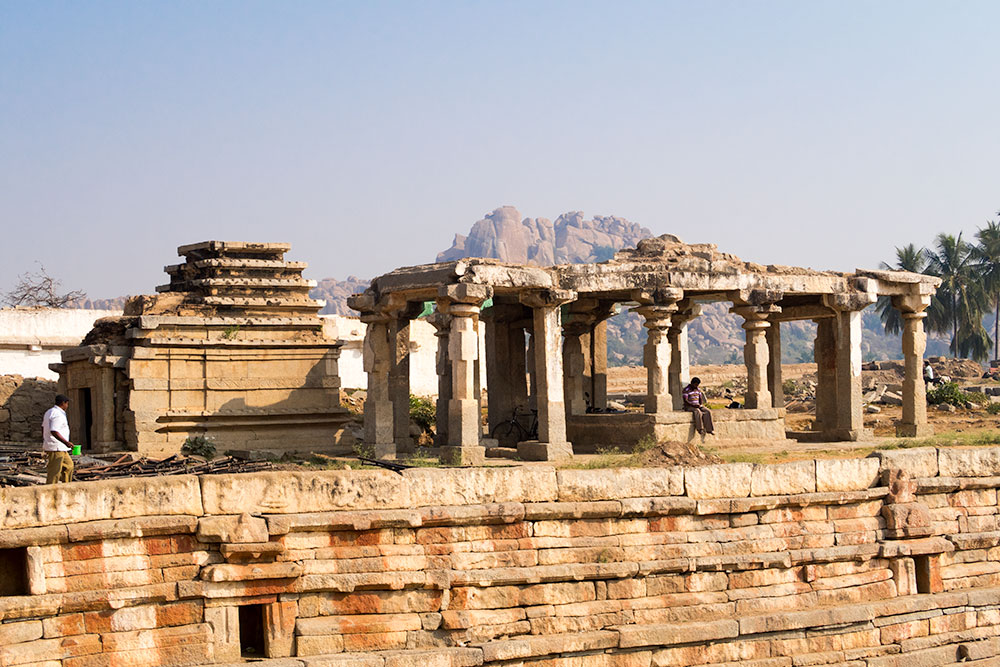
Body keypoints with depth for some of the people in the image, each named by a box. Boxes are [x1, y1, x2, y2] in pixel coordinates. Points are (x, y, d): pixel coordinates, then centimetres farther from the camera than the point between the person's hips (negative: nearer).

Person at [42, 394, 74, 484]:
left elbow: (43, 427, 23)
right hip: (56, 447, -11)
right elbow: (53, 431, -28)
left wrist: (43, 441, 35)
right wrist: (66, 442, -34)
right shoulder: (58, 415, -19)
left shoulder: (49, 412, 13)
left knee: (68, 465, 16)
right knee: (54, 471, -8)